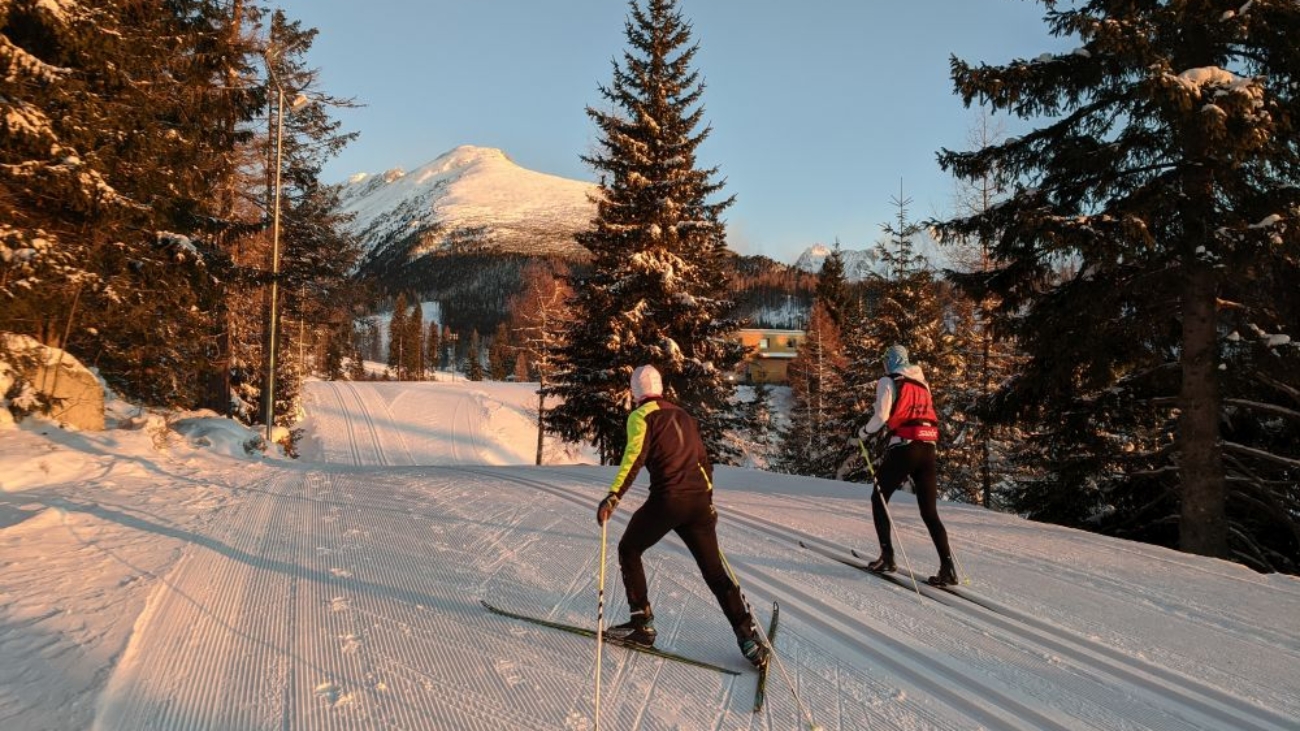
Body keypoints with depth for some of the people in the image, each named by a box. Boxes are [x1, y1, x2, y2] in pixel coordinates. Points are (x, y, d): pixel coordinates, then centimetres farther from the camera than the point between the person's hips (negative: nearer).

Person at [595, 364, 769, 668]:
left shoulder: (641, 416, 2)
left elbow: (635, 457, -14)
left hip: (666, 500, -5)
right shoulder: (684, 415, 21)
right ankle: (749, 637, 5)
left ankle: (642, 624, 15)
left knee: (629, 551, 17)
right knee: (715, 570, 11)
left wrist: (613, 496, -21)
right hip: (699, 501, 6)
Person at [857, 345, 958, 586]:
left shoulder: (888, 382, 1)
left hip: (903, 448, -5)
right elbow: (928, 415, 17)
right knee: (930, 512, 6)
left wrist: (864, 432, 5)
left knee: (879, 498, 13)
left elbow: (882, 415, -10)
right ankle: (947, 568, -5)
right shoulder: (922, 383, 21)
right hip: (929, 449, 5)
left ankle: (887, 557, 7)